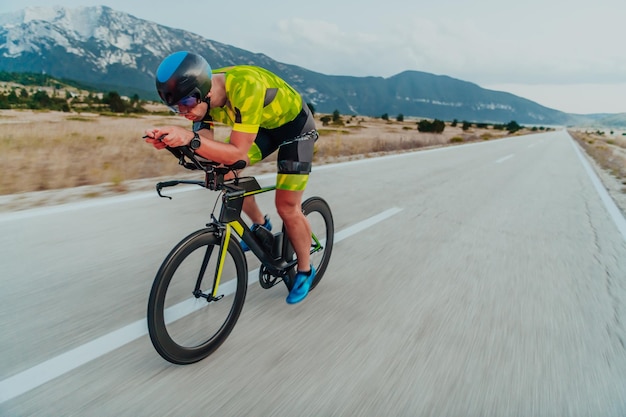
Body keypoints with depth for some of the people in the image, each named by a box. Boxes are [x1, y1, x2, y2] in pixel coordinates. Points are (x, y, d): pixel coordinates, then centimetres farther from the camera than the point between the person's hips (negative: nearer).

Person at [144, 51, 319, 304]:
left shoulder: (246, 86, -39)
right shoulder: (200, 94, -16)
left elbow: (238, 153, -40)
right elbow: (207, 151, -16)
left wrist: (191, 138, -52)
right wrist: (171, 141, -33)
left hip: (295, 125, -7)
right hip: (265, 125, 7)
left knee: (287, 207, -10)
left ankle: (305, 270, 14)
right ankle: (260, 224, 18)